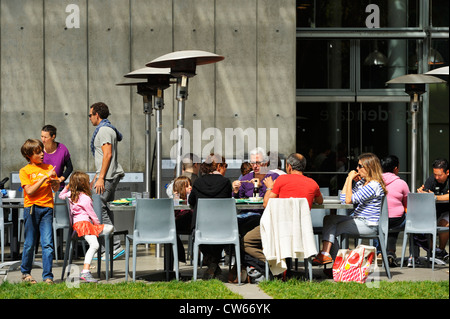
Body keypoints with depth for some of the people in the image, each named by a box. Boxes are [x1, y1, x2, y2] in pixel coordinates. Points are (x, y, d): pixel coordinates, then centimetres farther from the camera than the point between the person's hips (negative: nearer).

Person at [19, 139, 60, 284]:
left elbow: (56, 189, 16)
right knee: (30, 243, 5)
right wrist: (45, 177, -14)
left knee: (48, 243, -6)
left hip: (47, 208, 2)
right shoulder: (24, 171, 1)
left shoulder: (49, 167, 11)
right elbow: (30, 191, -11)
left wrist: (54, 181, -7)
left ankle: (47, 276, -3)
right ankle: (25, 272, 23)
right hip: (31, 208, -2)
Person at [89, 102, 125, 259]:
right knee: (105, 209, 10)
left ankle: (116, 246, -16)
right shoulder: (106, 129, 22)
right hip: (107, 175, 11)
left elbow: (108, 154, -20)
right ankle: (105, 249, 12)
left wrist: (100, 178, -23)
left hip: (107, 176, -11)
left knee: (98, 207, -14)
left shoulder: (104, 130, -11)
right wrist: (96, 178, 28)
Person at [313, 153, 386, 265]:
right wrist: (348, 179, 7)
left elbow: (349, 200, -23)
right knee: (329, 219, -6)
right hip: (357, 219, 9)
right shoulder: (361, 182, 13)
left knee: (332, 230, -12)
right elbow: (343, 199, 12)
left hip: (367, 225, -9)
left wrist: (350, 179, -13)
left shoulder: (374, 185, -18)